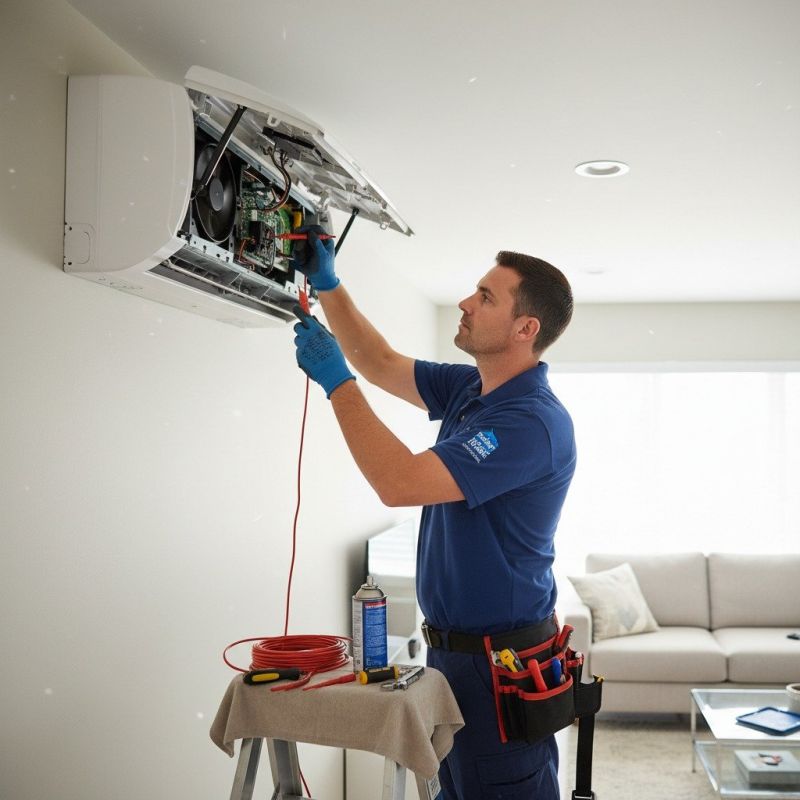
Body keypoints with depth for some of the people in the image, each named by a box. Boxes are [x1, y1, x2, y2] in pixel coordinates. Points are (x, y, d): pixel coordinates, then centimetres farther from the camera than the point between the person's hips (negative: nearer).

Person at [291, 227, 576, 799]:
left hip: (501, 664, -9)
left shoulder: (532, 422, -26)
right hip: (454, 646, 9)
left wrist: (336, 381, -24)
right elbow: (383, 364, 17)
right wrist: (328, 285, 7)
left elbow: (400, 483, -32)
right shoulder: (470, 387, 4)